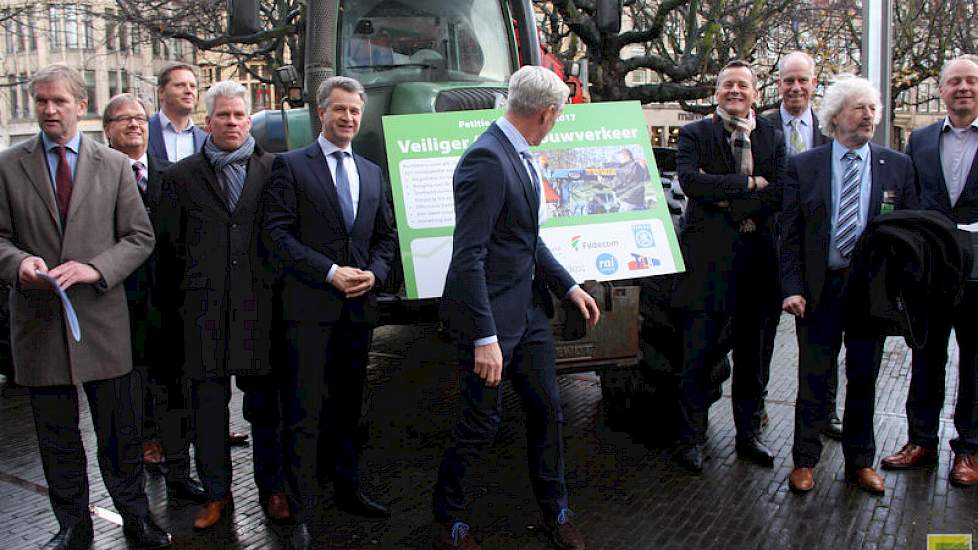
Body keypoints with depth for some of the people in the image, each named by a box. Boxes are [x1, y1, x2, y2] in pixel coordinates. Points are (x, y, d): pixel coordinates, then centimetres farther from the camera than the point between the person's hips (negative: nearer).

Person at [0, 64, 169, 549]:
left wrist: (95, 268, -14)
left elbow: (140, 236, 2)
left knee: (119, 429, 8)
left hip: (101, 314, -1)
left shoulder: (114, 164, 4)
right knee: (56, 434, 12)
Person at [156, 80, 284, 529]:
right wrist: (174, 305, 6)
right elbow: (170, 247, 8)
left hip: (260, 306, 0)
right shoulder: (181, 176, 7)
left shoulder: (273, 170, 5)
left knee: (264, 404, 9)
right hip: (205, 310, 1)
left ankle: (271, 488, 23)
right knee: (208, 406, 7)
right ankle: (216, 493, 21)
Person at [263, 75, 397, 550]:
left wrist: (374, 273, -4)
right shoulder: (291, 166, 0)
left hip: (360, 307, 5)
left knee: (349, 408, 15)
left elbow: (386, 236, 16)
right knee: (305, 415, -3)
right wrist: (331, 272, -15)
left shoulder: (373, 173, 16)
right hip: (310, 306, -5)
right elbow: (278, 233, -8)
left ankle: (347, 490, 29)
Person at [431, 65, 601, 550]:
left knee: (547, 409, 16)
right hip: (491, 311, -9)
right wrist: (485, 337, -26)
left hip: (529, 307, 9)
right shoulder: (486, 159, -21)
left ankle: (554, 511, 34)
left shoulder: (521, 155, 8)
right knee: (481, 422, 3)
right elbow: (469, 256, -25)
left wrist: (569, 286, 14)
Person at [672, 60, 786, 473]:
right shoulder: (694, 135, 3)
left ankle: (748, 435, 28)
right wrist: (749, 183, -12)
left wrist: (725, 199, -12)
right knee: (699, 357, 0)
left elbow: (779, 194, -3)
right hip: (709, 258, -3)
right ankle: (691, 440, 12)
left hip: (758, 258, 4)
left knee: (753, 357, 13)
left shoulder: (772, 138, 10)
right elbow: (690, 181, -15)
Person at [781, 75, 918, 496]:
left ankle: (860, 461, 26)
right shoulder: (803, 166, 1)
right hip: (819, 288, -1)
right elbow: (790, 235, -1)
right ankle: (805, 460, 20)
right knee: (814, 379, 5)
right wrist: (791, 288, -9)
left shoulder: (898, 167, 5)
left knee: (864, 378, 11)